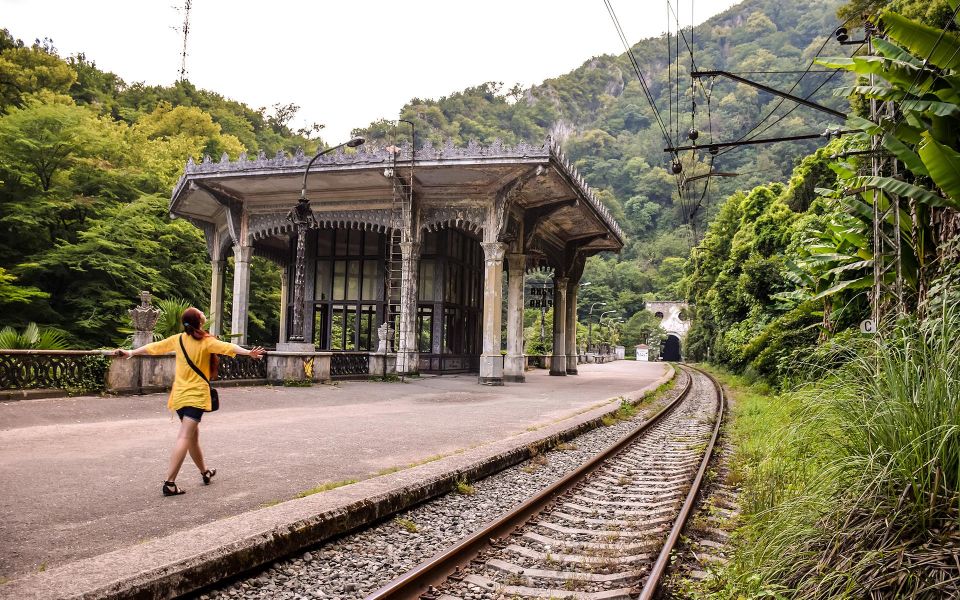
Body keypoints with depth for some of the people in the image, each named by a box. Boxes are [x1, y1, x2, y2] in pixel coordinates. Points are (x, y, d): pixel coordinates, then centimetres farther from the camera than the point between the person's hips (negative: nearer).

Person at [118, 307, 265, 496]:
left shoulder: (178, 339, 5)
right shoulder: (206, 342, -10)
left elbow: (153, 346, 15)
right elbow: (228, 347, -25)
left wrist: (131, 352, 28)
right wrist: (249, 353, -38)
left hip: (179, 395, 6)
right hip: (196, 395, -6)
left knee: (193, 435, 18)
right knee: (185, 437, -12)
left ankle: (205, 472, 34)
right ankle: (169, 482, -20)